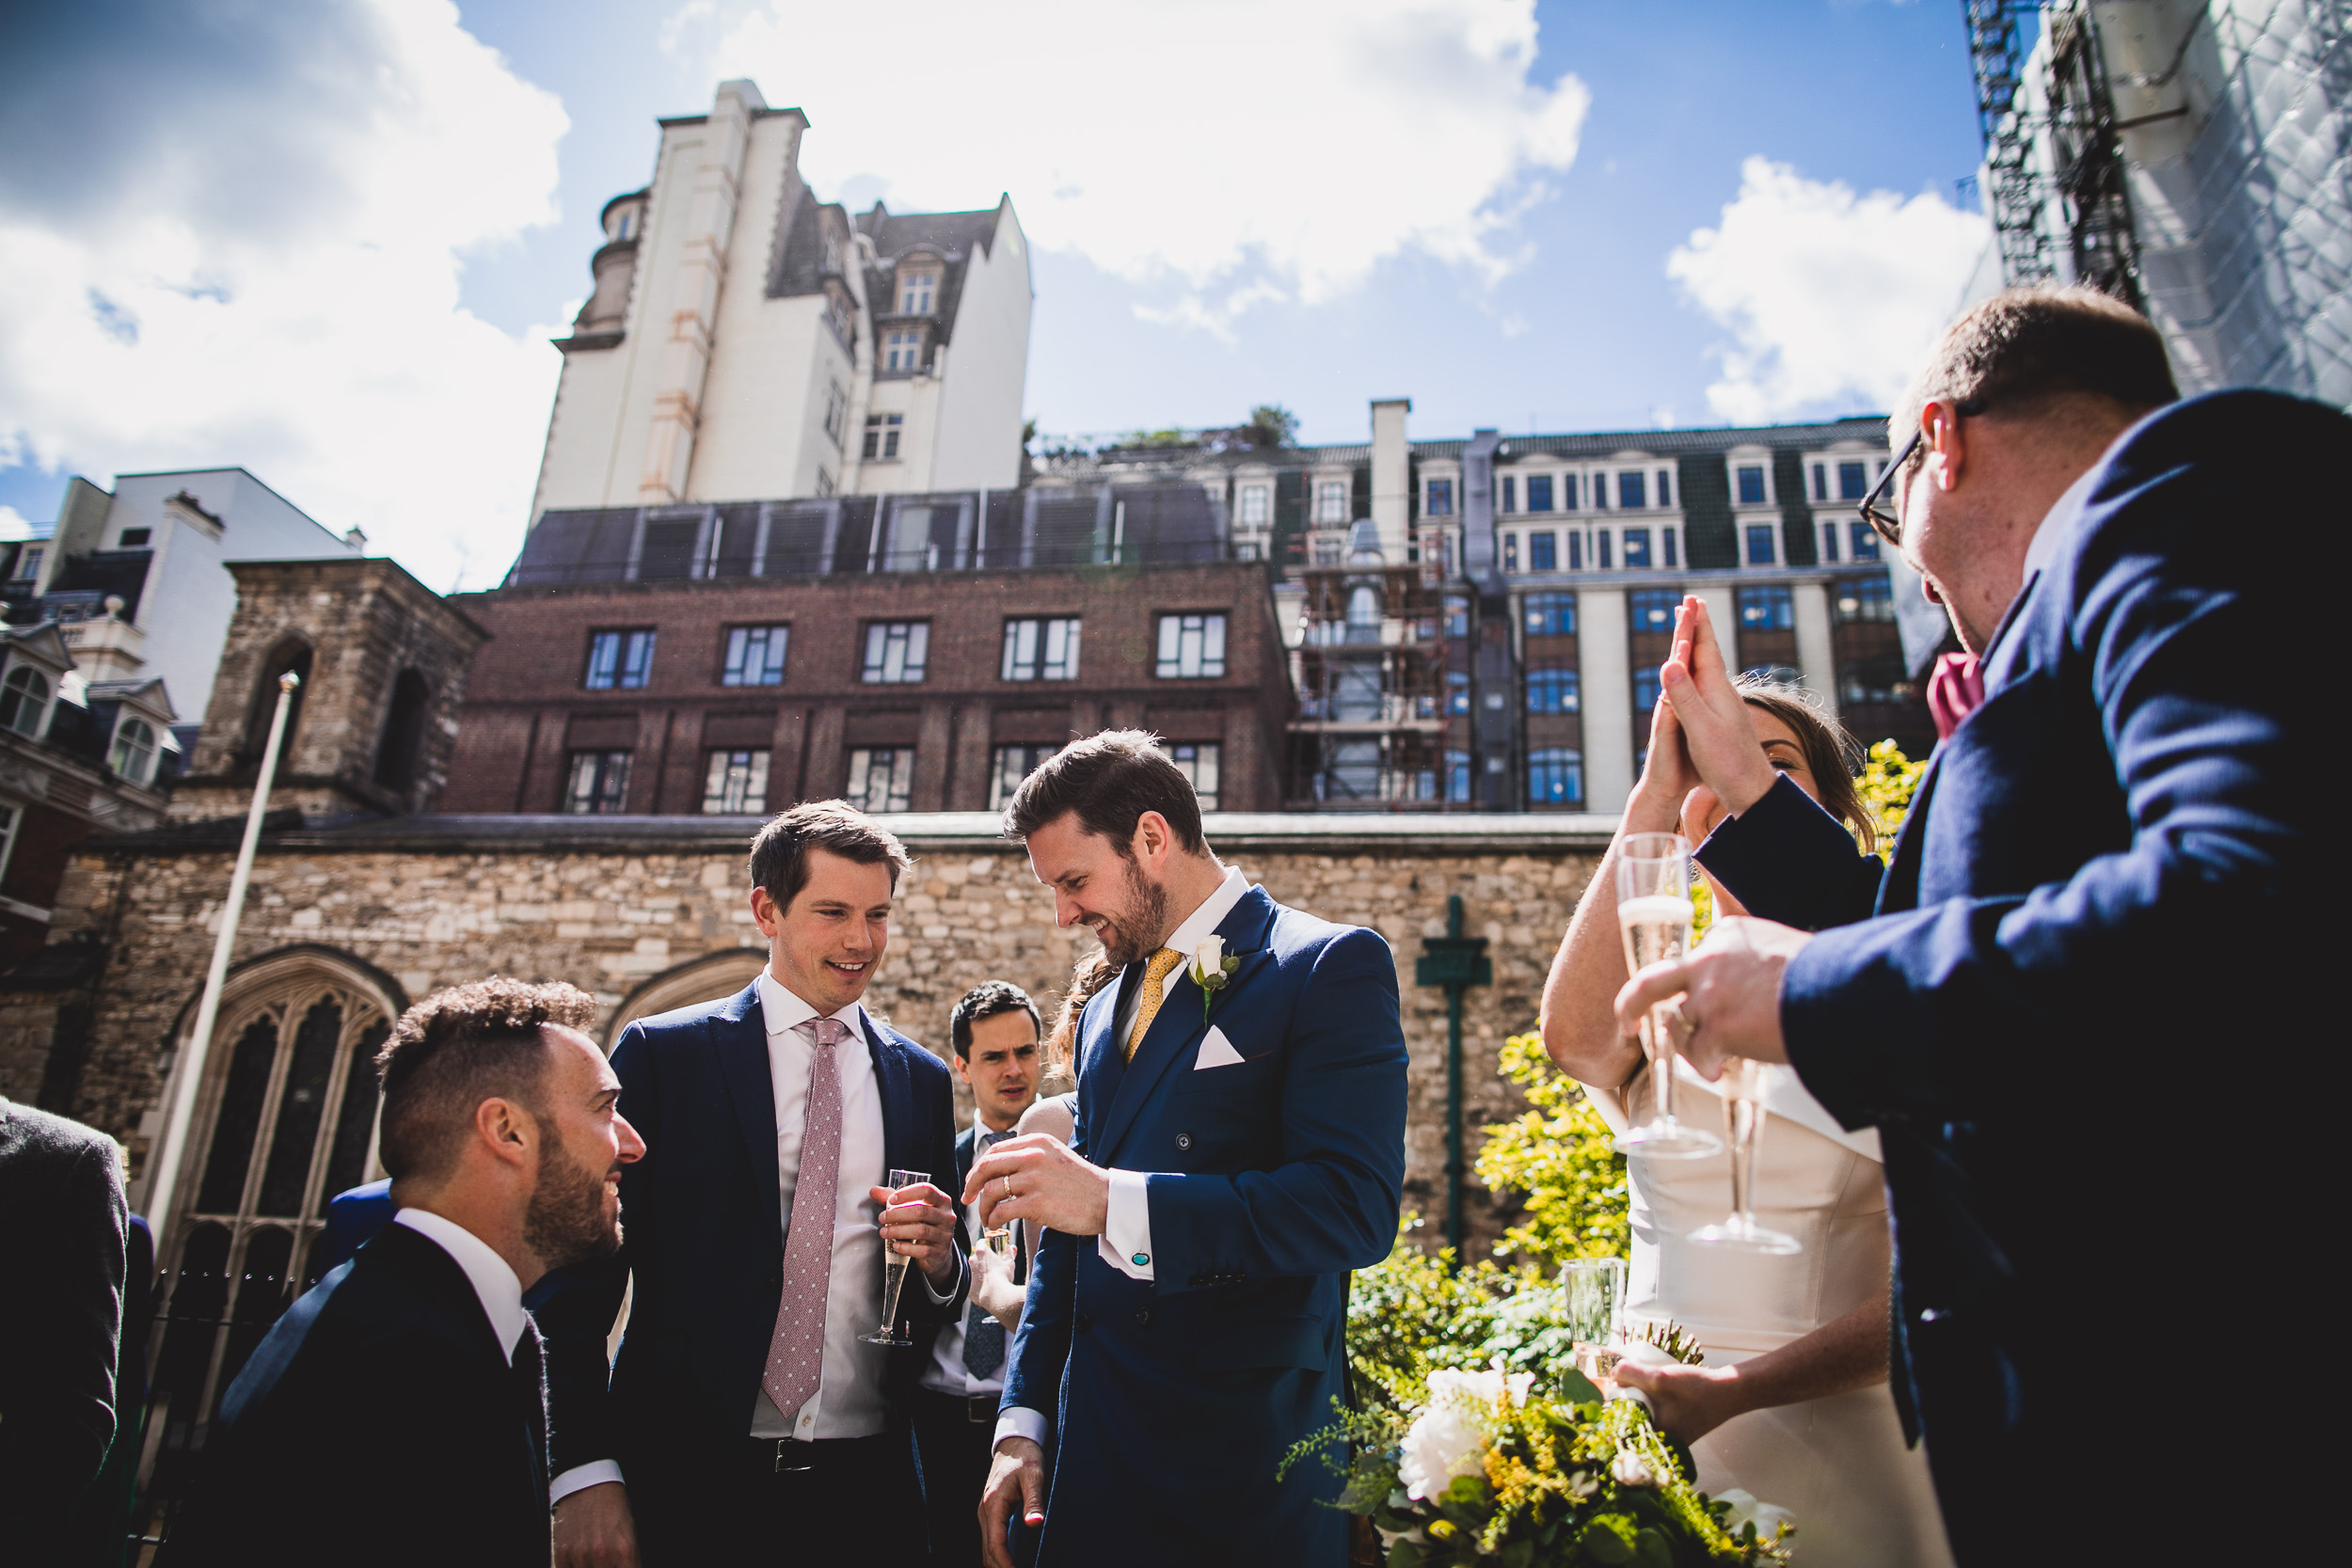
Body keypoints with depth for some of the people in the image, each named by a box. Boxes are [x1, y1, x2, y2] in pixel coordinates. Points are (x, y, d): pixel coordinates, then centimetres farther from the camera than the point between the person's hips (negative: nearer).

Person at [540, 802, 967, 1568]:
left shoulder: (924, 1080, 6)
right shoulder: (660, 1054, -2)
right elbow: (582, 1274, -6)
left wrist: (939, 1261, -9)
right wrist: (584, 1472, -13)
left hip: (865, 1485, 3)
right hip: (689, 1478, -2)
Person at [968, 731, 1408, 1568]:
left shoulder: (1332, 965, -9)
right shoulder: (1104, 1012, 14)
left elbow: (1356, 1205, -20)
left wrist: (1114, 1201, -26)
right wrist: (1025, 1421, 10)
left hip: (1245, 1461, -6)